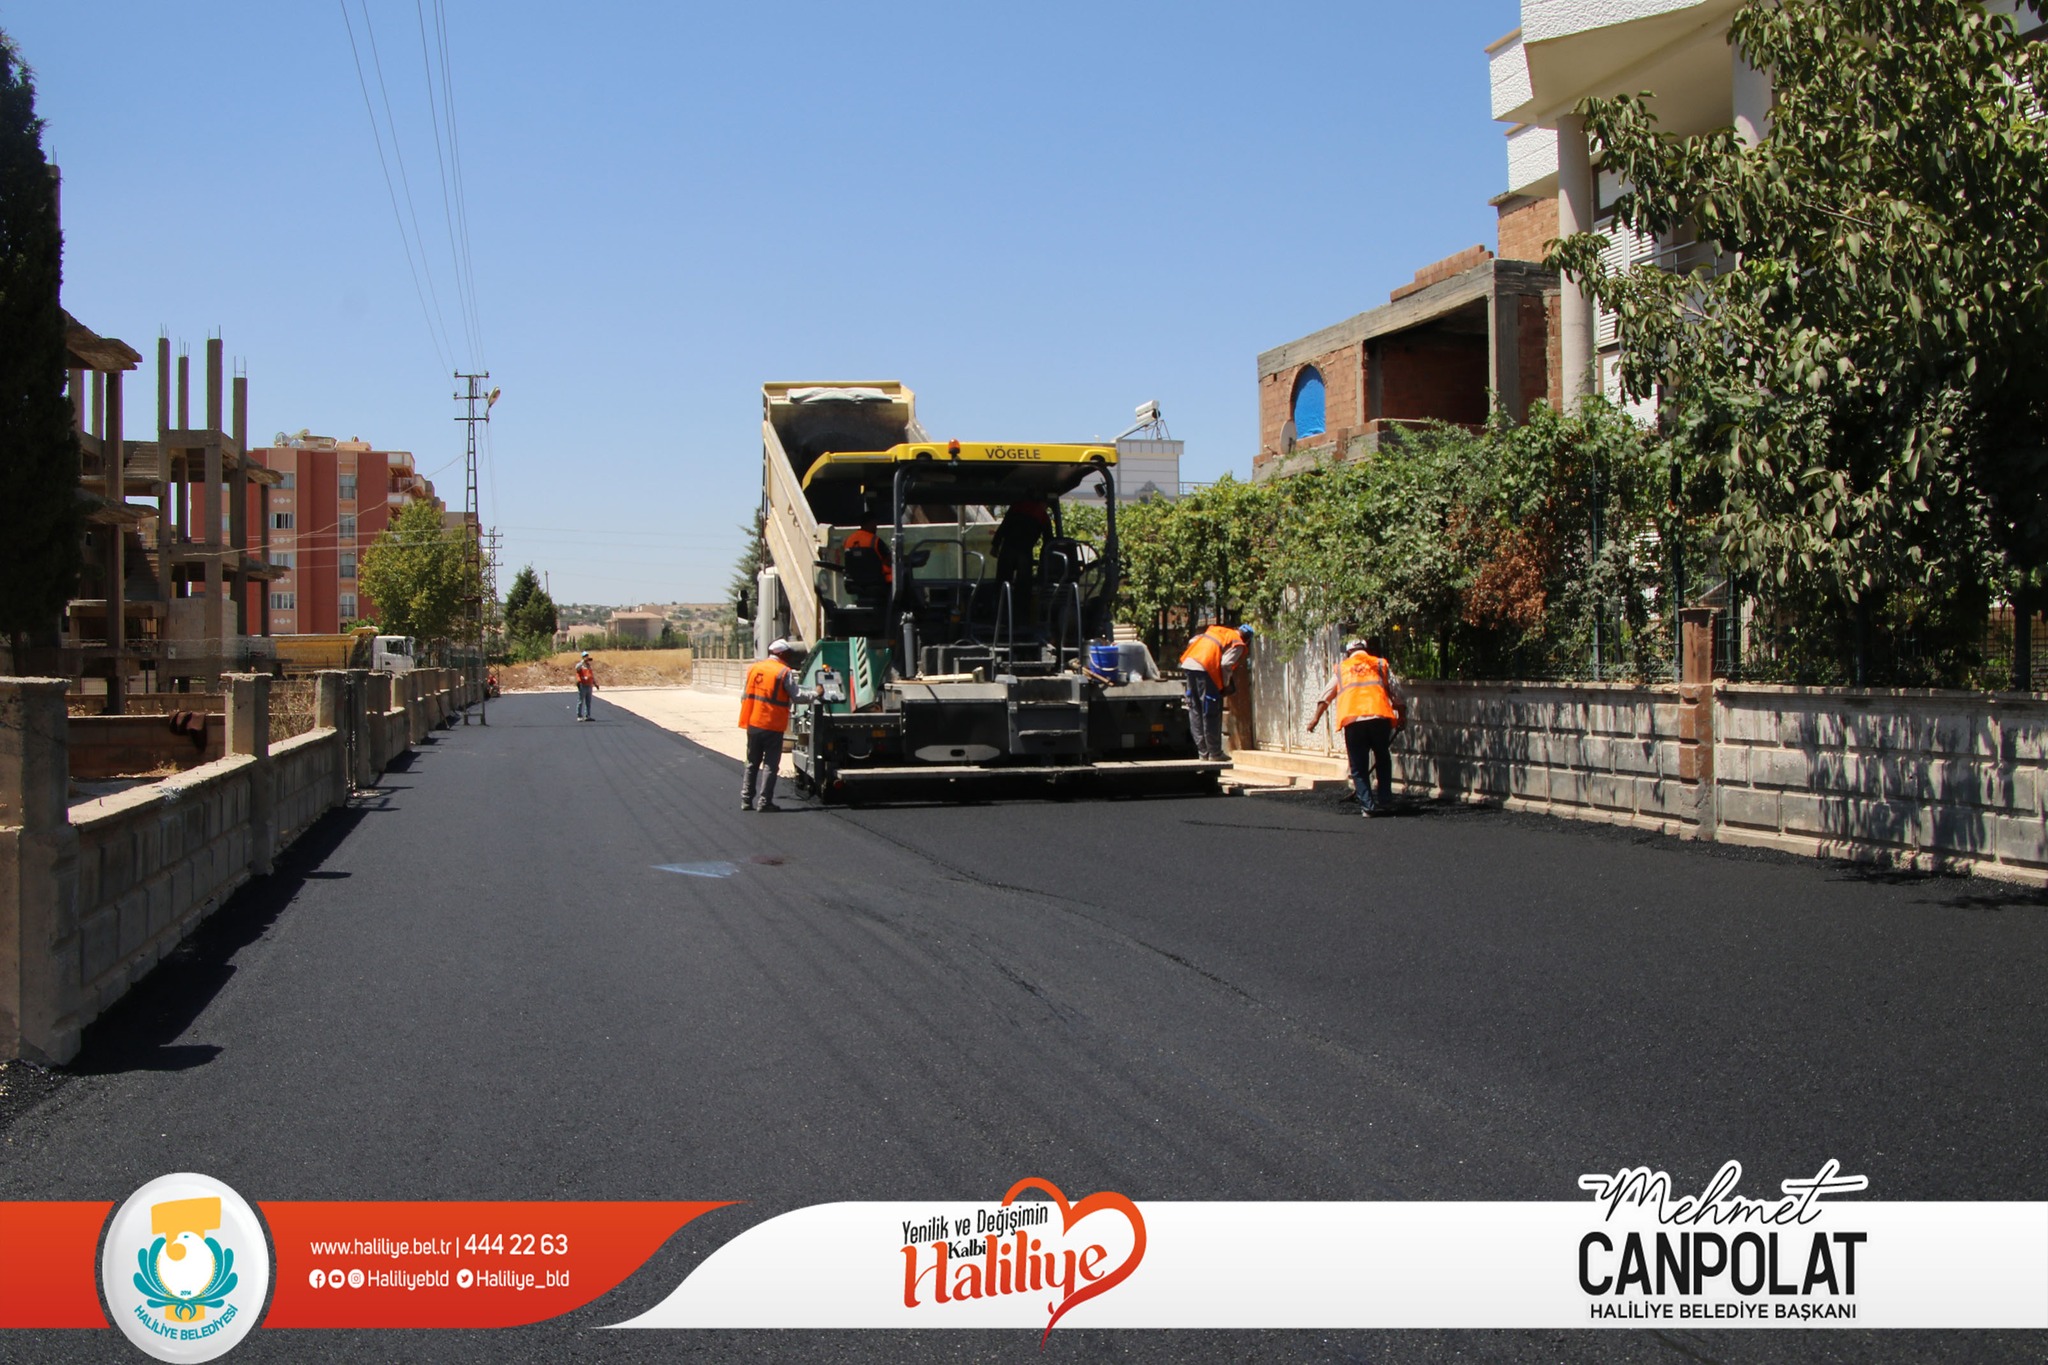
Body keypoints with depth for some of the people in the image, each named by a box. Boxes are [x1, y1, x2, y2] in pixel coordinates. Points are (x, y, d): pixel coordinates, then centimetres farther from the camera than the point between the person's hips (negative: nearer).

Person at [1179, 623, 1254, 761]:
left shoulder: (1217, 631, 26)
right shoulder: (1238, 644, 4)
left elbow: (1192, 641, 24)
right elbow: (1225, 664, -9)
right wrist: (1226, 684, 5)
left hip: (1188, 663, 7)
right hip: (1205, 669, -7)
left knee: (1195, 711, 12)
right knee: (1211, 713, 1)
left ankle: (1203, 752, 15)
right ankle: (1215, 753, 5)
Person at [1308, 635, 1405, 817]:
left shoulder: (1341, 668, 23)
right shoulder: (1381, 664, 20)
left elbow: (1326, 696, 25)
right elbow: (1395, 693, 16)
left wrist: (1316, 717, 33)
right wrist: (1402, 715, 26)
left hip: (1352, 720, 0)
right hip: (1379, 717, 0)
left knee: (1358, 767, 8)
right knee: (1383, 760, 19)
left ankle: (1367, 806, 0)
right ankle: (1385, 802, 15)